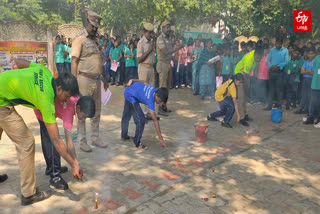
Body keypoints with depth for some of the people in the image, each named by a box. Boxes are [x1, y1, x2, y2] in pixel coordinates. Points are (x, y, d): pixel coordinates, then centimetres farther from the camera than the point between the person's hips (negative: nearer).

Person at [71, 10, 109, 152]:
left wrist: (105, 79, 22)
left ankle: (95, 138, 24)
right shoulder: (80, 39, -4)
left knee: (96, 111, 12)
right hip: (85, 80, -7)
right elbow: (74, 62, -11)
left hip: (96, 80, 8)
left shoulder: (95, 40, 19)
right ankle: (82, 141, 10)